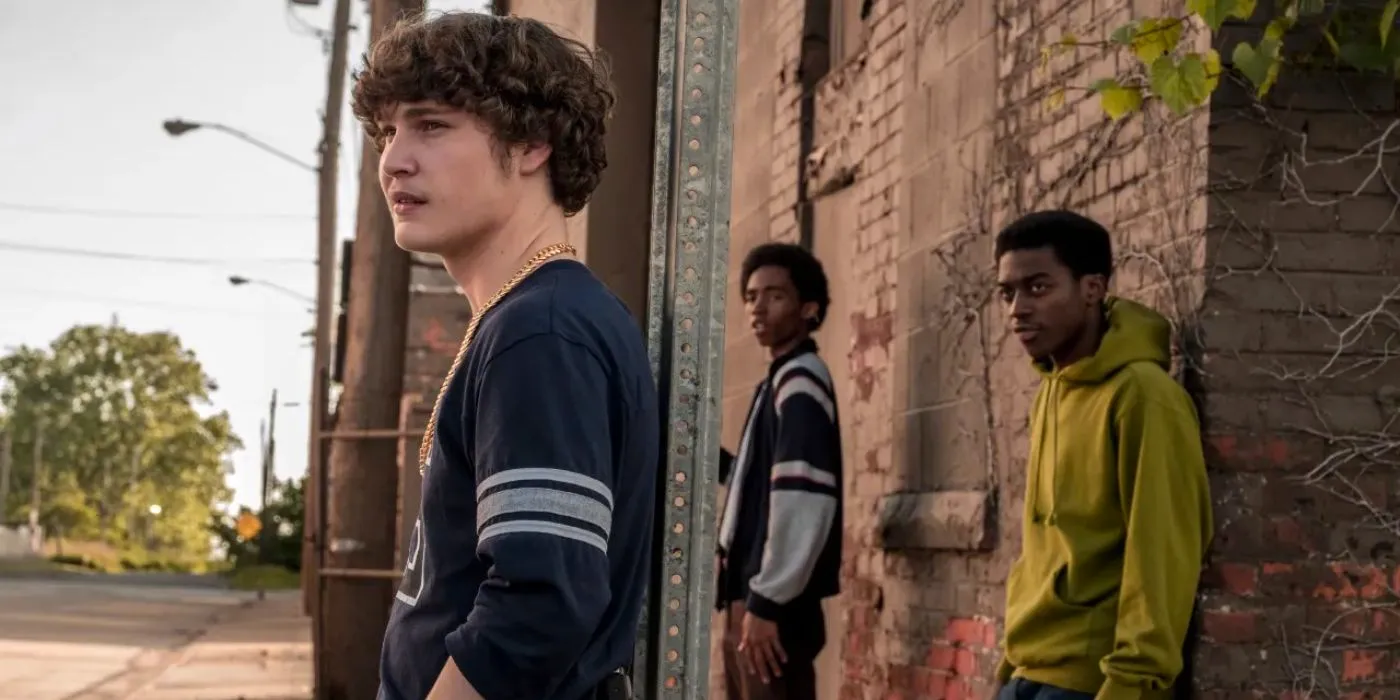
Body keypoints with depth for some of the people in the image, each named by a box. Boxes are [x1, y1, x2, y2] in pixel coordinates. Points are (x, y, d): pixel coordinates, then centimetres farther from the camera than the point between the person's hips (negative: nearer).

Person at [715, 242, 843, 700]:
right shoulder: (778, 381, 20)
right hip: (750, 592, 10)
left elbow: (803, 499, -20)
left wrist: (767, 600, -22)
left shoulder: (800, 381, -9)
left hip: (775, 600, -10)